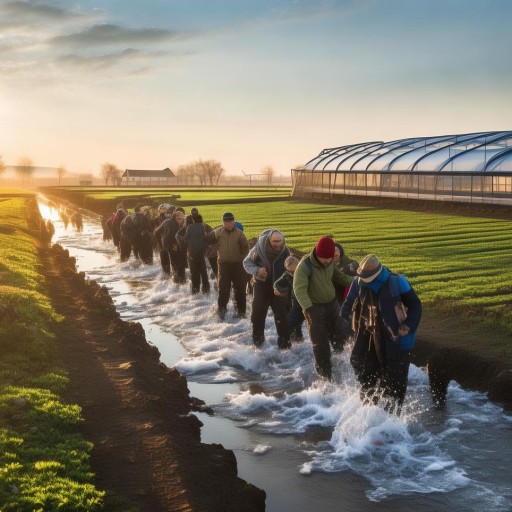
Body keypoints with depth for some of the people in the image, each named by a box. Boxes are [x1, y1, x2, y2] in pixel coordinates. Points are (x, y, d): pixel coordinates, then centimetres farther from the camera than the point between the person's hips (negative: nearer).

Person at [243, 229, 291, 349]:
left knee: (281, 316, -3)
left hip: (278, 288, 0)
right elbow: (247, 262, -3)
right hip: (261, 286, 0)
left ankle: (284, 344, 7)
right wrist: (256, 270, -23)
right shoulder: (258, 249, -17)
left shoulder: (285, 251, -13)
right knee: (258, 314, 7)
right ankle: (257, 342, 26)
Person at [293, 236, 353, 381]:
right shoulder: (305, 266, -23)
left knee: (338, 337, 15)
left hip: (332, 304, 6)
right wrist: (309, 309, -41)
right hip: (315, 307, -6)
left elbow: (340, 276, 14)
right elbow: (299, 289, -30)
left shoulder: (329, 263, -3)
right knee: (320, 344, -2)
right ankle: (325, 376, 11)